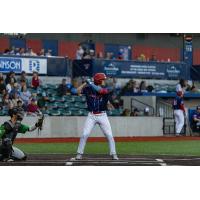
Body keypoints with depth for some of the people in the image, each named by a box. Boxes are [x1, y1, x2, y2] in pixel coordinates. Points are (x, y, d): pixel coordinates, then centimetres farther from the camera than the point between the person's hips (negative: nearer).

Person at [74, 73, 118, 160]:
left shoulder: (105, 90, -4)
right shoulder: (88, 89, 0)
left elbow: (100, 90, -24)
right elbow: (78, 91, -5)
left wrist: (90, 83, -20)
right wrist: (86, 83, -11)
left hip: (102, 116, 0)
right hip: (91, 116, 0)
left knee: (109, 135, -3)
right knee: (85, 135, -7)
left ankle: (113, 154, 7)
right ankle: (79, 153, 3)